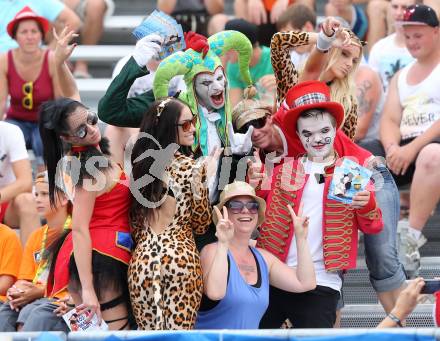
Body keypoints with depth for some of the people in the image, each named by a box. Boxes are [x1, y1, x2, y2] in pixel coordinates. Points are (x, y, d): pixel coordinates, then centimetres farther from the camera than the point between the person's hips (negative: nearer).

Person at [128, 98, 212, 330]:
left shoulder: (141, 164, 8)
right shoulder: (193, 168, -6)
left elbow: (135, 222, 13)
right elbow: (201, 224, 1)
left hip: (143, 257, 4)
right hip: (181, 256, -4)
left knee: (149, 332, 9)